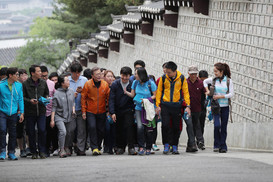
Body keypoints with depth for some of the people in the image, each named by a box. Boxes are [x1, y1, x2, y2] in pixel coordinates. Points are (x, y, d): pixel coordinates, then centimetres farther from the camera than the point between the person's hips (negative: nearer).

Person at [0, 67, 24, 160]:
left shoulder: (19, 85, 4)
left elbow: (20, 99, 11)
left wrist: (21, 113, 7)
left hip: (13, 113, 3)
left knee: (13, 133, 6)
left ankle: (11, 153, 16)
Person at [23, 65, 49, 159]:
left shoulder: (43, 83, 9)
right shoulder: (25, 84, -3)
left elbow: (47, 93, 22)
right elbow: (22, 97, -1)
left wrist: (45, 99, 1)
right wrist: (30, 101, -17)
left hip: (41, 111, 2)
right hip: (30, 112, -2)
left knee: (42, 130, -7)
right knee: (31, 132, 3)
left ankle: (42, 151, 4)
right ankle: (34, 152, 13)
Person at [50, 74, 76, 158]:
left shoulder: (71, 91, 6)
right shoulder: (57, 93, -10)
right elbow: (54, 107, -6)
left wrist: (73, 110, 2)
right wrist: (52, 120, -7)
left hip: (69, 117, 5)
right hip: (59, 116, -5)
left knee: (70, 132, 7)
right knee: (63, 131, -21)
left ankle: (67, 148, 28)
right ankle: (61, 150, -12)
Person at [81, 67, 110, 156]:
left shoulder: (105, 84, -2)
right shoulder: (88, 84, -8)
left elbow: (108, 98, 5)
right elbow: (83, 98, -3)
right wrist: (84, 111, -5)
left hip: (102, 112, 2)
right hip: (90, 111, -2)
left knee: (101, 130, 4)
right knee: (92, 127, -17)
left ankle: (98, 147, 21)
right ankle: (94, 148, -13)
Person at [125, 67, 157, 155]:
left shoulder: (150, 83, -7)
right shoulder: (135, 83, 5)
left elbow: (155, 95, -2)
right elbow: (132, 95, 10)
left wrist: (146, 100, -16)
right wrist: (126, 92, -9)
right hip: (138, 108, 2)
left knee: (148, 129, -1)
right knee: (140, 127, -17)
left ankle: (148, 148, 13)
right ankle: (141, 147, -12)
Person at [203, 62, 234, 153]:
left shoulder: (228, 81, -3)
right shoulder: (213, 80, 2)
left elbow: (231, 94, -6)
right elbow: (205, 81, 22)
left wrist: (220, 96, -14)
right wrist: (207, 90, 7)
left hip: (225, 106, 0)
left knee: (223, 127, 3)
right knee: (217, 125, -15)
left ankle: (223, 146, 11)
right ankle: (217, 145, 0)